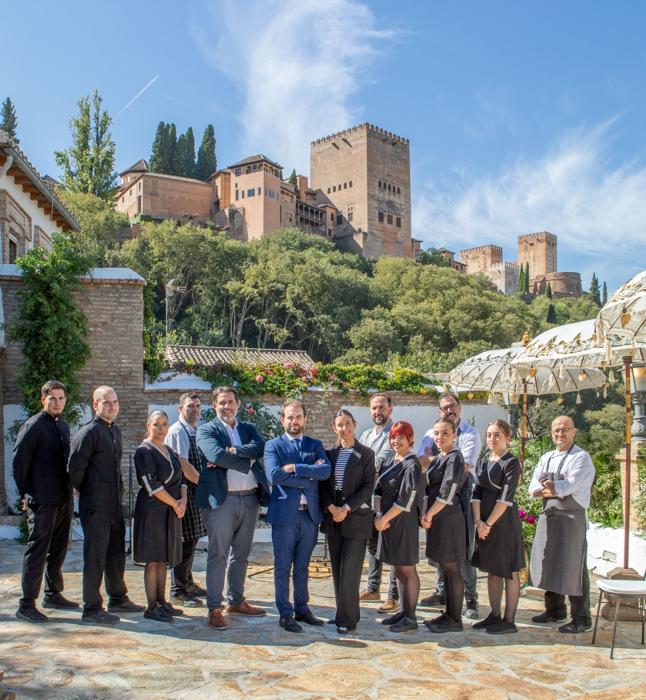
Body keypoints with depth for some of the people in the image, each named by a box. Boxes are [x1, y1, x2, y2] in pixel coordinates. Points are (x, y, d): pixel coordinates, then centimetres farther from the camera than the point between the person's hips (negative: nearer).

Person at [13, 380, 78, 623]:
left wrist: (69, 489, 13)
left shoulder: (63, 426, 14)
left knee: (58, 549, 16)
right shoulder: (34, 426, -9)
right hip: (42, 500, -8)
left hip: (63, 499, 8)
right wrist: (25, 493, -9)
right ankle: (26, 604, 3)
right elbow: (19, 460, -11)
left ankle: (53, 594, 29)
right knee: (37, 550, -4)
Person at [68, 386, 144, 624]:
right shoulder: (89, 432, -14)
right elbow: (75, 467, -19)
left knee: (116, 554, 18)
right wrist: (85, 491, -5)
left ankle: (117, 599, 32)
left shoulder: (115, 430, 13)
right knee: (95, 557, 0)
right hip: (96, 506, -8)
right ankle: (91, 609, 10)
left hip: (115, 504, 9)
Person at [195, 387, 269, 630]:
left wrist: (233, 451, -17)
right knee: (218, 555, -1)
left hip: (250, 499, 5)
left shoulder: (248, 429, 15)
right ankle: (214, 608, 6)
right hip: (221, 499, -5)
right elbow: (217, 455, -17)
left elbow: (260, 447, -5)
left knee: (241, 554, 15)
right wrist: (247, 461, -11)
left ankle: (236, 601, 27)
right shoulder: (206, 430, 1)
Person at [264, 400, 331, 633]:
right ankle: (285, 614, 14)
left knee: (302, 567, 14)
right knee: (283, 567, 4)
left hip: (310, 514, 3)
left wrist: (295, 468, -16)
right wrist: (308, 478, -13)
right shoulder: (273, 445, 1)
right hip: (284, 514, -3)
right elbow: (274, 475, -16)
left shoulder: (315, 445, 10)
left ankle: (302, 609, 26)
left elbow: (326, 471, -8)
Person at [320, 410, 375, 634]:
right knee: (337, 570, 9)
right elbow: (323, 485, 6)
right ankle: (342, 613, 20)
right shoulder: (330, 453, 9)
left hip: (356, 517, -4)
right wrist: (331, 508, -10)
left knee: (349, 570, -5)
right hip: (333, 517, 4)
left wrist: (346, 508, -15)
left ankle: (348, 619, 4)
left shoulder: (366, 454, -3)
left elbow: (368, 487, -8)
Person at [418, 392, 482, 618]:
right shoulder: (431, 434, 12)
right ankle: (442, 591, 25)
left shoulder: (470, 434, -1)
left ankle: (470, 598, 5)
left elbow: (464, 465, -13)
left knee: (463, 547, -4)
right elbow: (421, 462, -1)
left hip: (462, 493, -4)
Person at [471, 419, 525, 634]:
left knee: (509, 572, 2)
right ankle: (494, 615, 25)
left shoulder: (511, 463, -10)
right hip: (484, 522, 7)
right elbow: (476, 493, 5)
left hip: (504, 520, -7)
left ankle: (509, 621, 9)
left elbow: (505, 498, -16)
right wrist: (478, 521, -7)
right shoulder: (483, 461, 9)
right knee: (492, 570, 14)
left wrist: (489, 523, -15)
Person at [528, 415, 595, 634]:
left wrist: (550, 487, -3)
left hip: (571, 518, -7)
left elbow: (570, 486, -19)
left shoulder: (581, 458, -7)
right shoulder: (546, 458, 14)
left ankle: (581, 619, 8)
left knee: (573, 568, -3)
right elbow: (533, 490, 6)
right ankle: (555, 610, 31)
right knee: (548, 564, 15)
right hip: (547, 517, 7)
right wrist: (557, 490, -11)